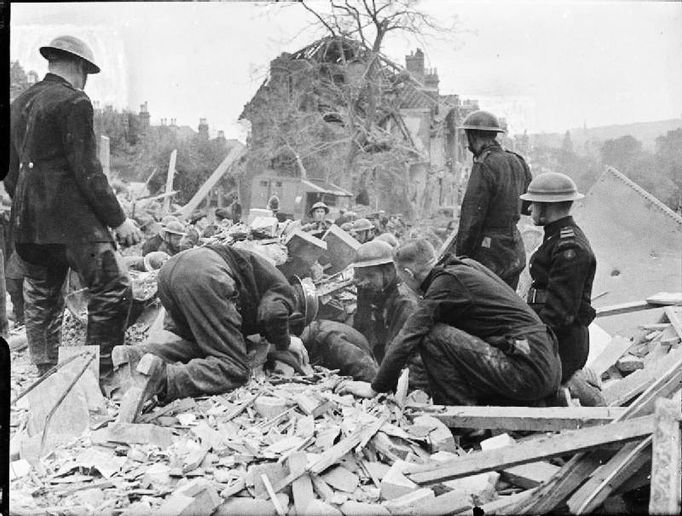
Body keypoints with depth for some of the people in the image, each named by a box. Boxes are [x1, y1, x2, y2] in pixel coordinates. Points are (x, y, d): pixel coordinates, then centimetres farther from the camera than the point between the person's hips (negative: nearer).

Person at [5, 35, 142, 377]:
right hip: (69, 220, -9)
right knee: (113, 289, -5)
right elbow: (87, 172, -13)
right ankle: (97, 374, -6)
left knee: (41, 303, 15)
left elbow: (10, 173, 20)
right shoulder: (73, 102, -8)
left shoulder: (19, 104, 17)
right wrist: (118, 220, -9)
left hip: (26, 223, 9)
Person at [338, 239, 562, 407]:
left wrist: (375, 388, -6)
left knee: (434, 337, -12)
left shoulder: (447, 281, -12)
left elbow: (408, 338, -13)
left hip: (527, 370, -9)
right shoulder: (464, 265, 14)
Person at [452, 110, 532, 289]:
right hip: (515, 253, 8)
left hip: (489, 256, -8)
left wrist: (460, 259, -11)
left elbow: (472, 219, -17)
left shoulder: (484, 167, -17)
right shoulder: (518, 162, 9)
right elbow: (527, 205, 20)